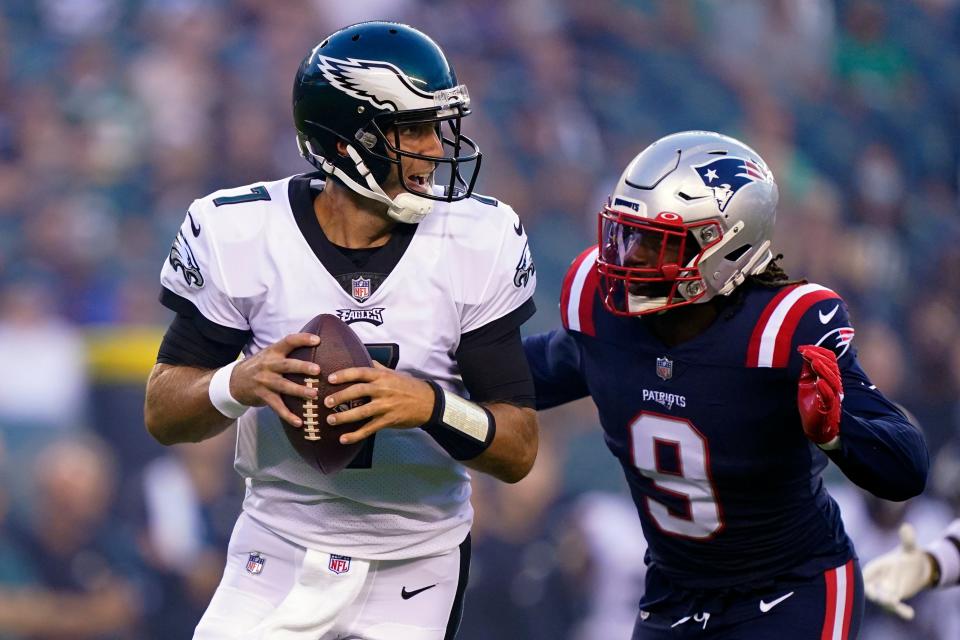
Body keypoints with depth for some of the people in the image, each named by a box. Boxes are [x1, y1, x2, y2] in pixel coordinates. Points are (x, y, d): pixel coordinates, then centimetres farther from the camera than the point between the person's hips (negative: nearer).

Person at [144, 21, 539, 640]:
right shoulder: (242, 236, -11)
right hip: (279, 556, 0)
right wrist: (238, 384, -26)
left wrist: (430, 407, -30)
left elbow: (519, 451, -9)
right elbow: (163, 414, -4)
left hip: (412, 574, 0)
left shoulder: (478, 246, -10)